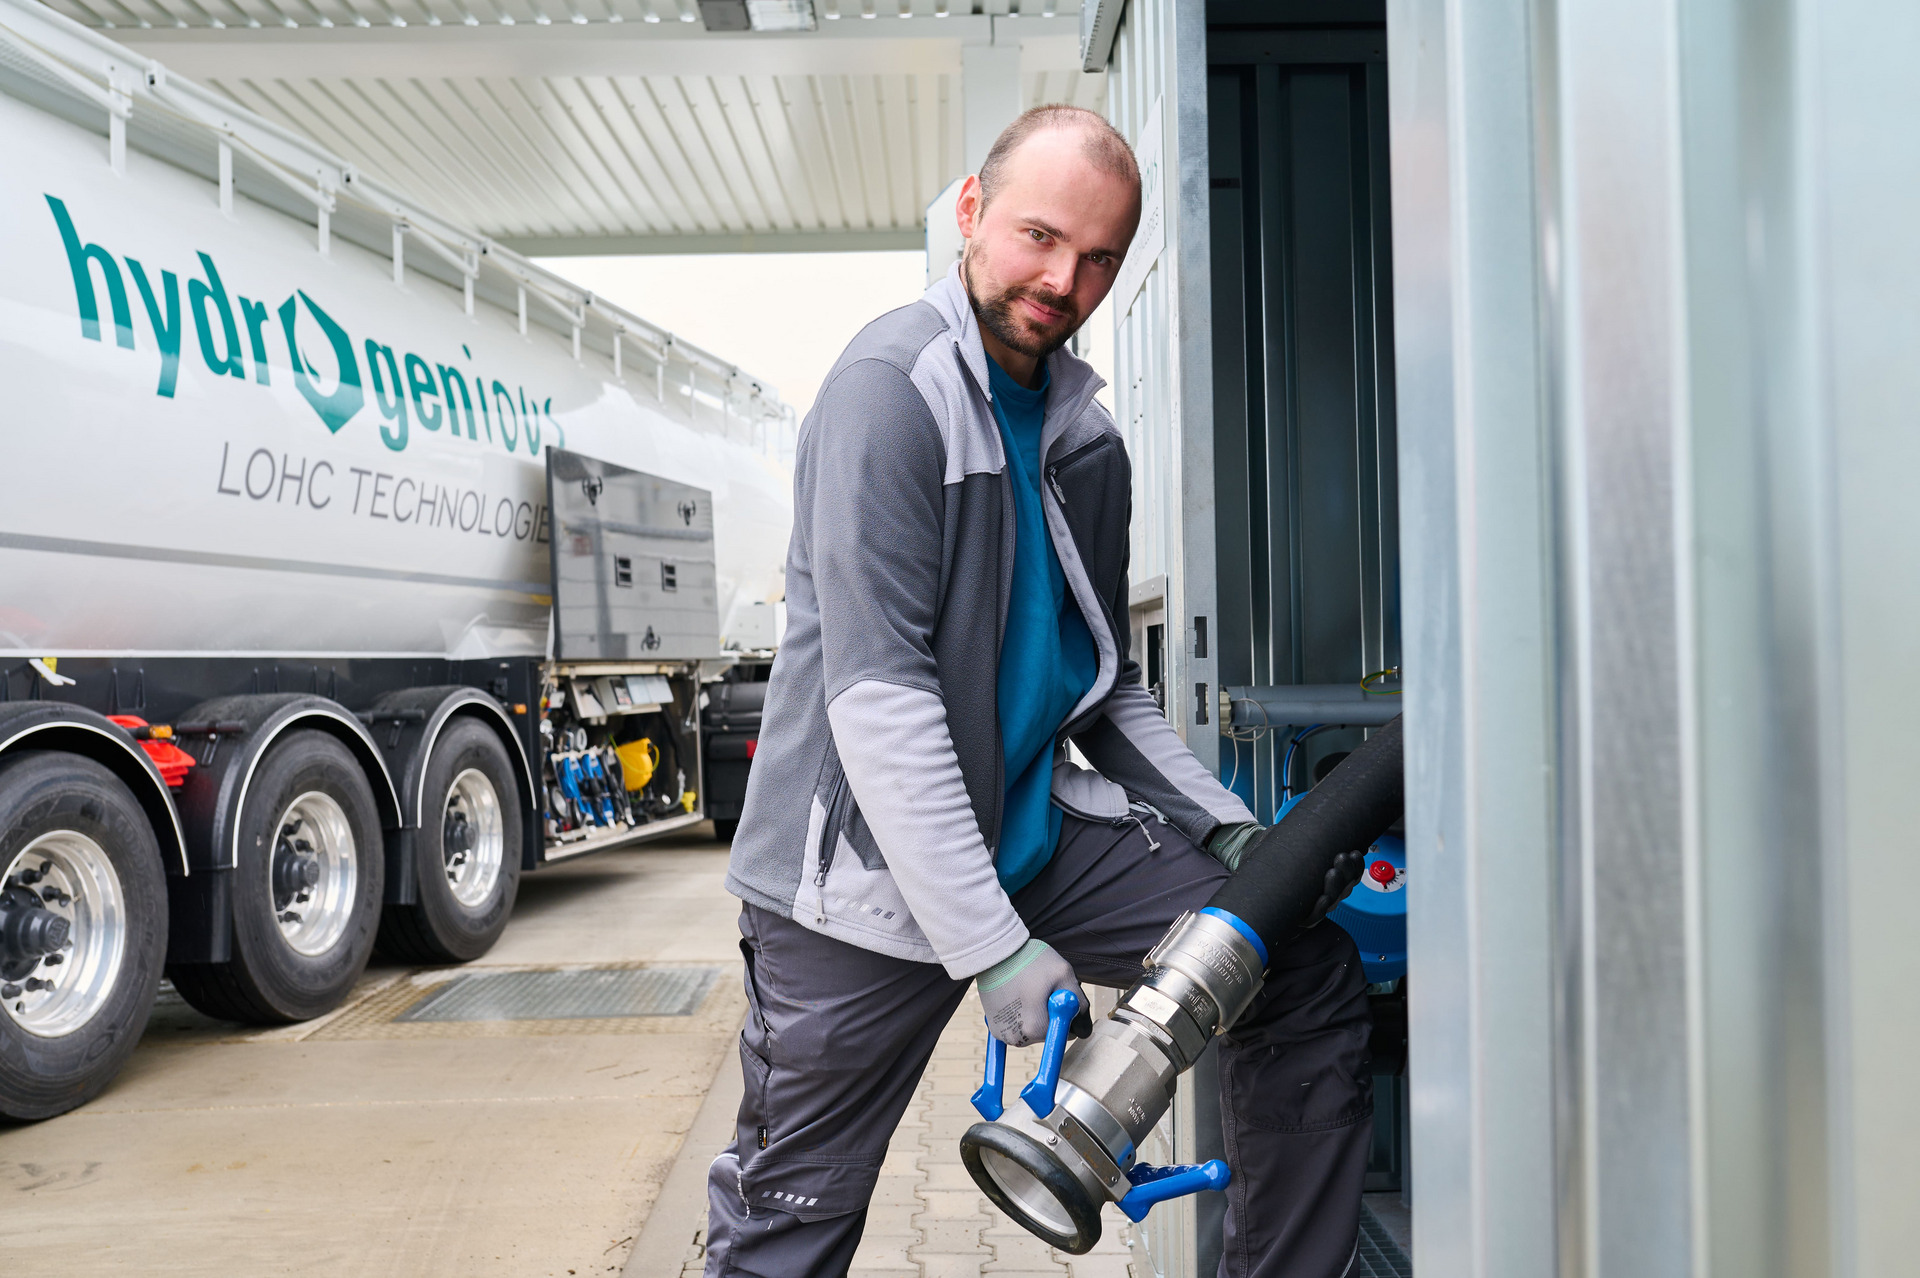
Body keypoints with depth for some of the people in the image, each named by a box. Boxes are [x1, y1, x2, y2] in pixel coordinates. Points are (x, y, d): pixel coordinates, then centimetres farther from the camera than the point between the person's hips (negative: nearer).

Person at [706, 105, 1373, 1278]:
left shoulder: (1088, 437, 11)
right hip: (872, 866, -6)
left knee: (1311, 975, 1)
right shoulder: (892, 388, -13)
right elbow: (875, 691, -22)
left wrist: (1228, 829, 2)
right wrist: (990, 943, -24)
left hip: (1035, 831, 7)